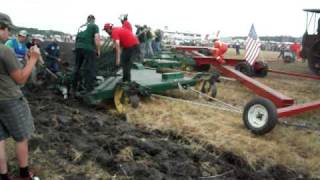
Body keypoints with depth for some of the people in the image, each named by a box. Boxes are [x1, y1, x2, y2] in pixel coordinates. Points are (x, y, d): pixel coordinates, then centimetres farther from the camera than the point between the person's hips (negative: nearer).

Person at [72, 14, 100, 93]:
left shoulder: (81, 26, 25)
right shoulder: (94, 26, 7)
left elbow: (77, 38, 22)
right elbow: (97, 38, -5)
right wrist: (98, 50, 3)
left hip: (78, 47, 6)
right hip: (89, 48, -6)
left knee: (77, 68, 18)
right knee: (90, 70, -3)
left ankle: (74, 88, 28)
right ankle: (88, 90, -4)